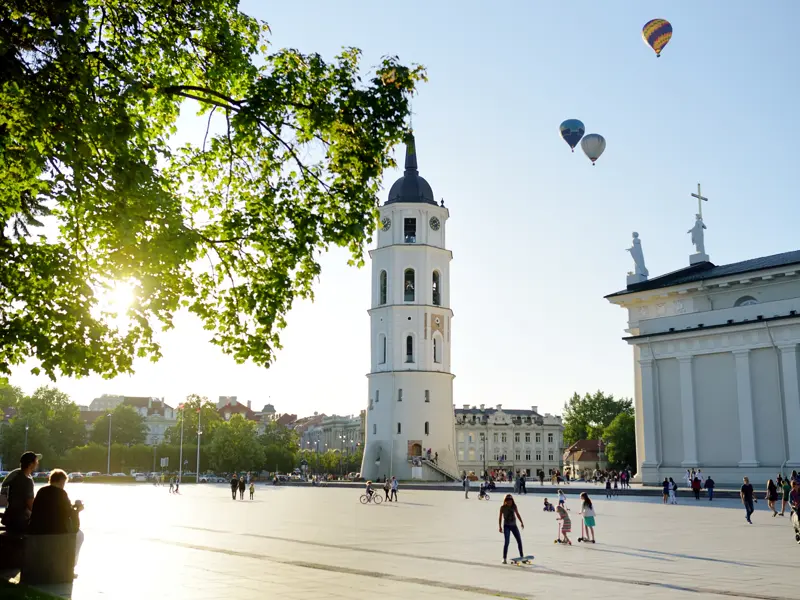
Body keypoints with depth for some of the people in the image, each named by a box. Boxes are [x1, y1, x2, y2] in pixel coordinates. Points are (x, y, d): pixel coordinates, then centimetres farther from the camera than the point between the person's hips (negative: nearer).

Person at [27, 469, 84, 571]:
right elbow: (69, 513, -3)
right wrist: (77, 509, 17)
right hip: (56, 532, -7)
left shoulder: (41, 491, 8)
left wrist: (72, 507, 26)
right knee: (78, 534, 21)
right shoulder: (60, 493, -10)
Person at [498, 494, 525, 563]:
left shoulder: (514, 507, 1)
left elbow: (517, 515, 13)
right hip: (506, 526, -4)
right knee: (506, 542, -10)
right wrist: (500, 526, -9)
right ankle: (504, 558, -5)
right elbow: (500, 517, -4)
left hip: (514, 525, 4)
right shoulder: (503, 508, -6)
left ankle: (522, 556, 16)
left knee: (519, 540, 4)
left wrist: (521, 522, 10)